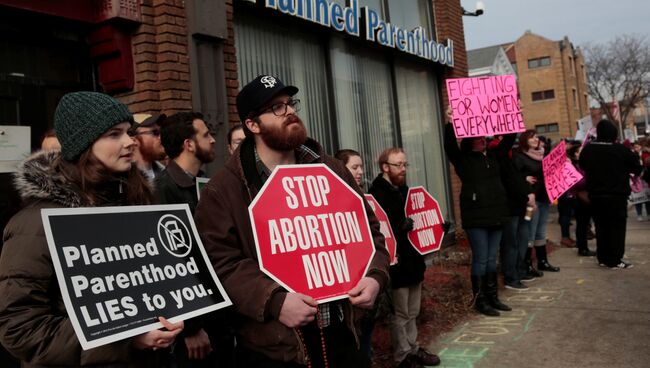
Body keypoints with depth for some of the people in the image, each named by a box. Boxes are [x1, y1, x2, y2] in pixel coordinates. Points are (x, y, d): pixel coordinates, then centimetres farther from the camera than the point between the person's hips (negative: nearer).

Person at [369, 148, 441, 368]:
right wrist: (401, 226, -34)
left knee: (413, 312, 18)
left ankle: (413, 349, 31)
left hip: (413, 259, 9)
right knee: (400, 314, 3)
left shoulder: (403, 190, 15)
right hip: (396, 262, -9)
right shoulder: (377, 193, -16)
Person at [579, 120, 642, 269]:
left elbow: (582, 166, 16)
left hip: (595, 195, 5)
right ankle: (615, 260, 3)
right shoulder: (621, 150, -14)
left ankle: (603, 258, 17)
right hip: (617, 195, -4)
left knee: (601, 226, 12)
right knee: (617, 227, 2)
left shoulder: (587, 149, -1)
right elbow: (637, 168, -2)